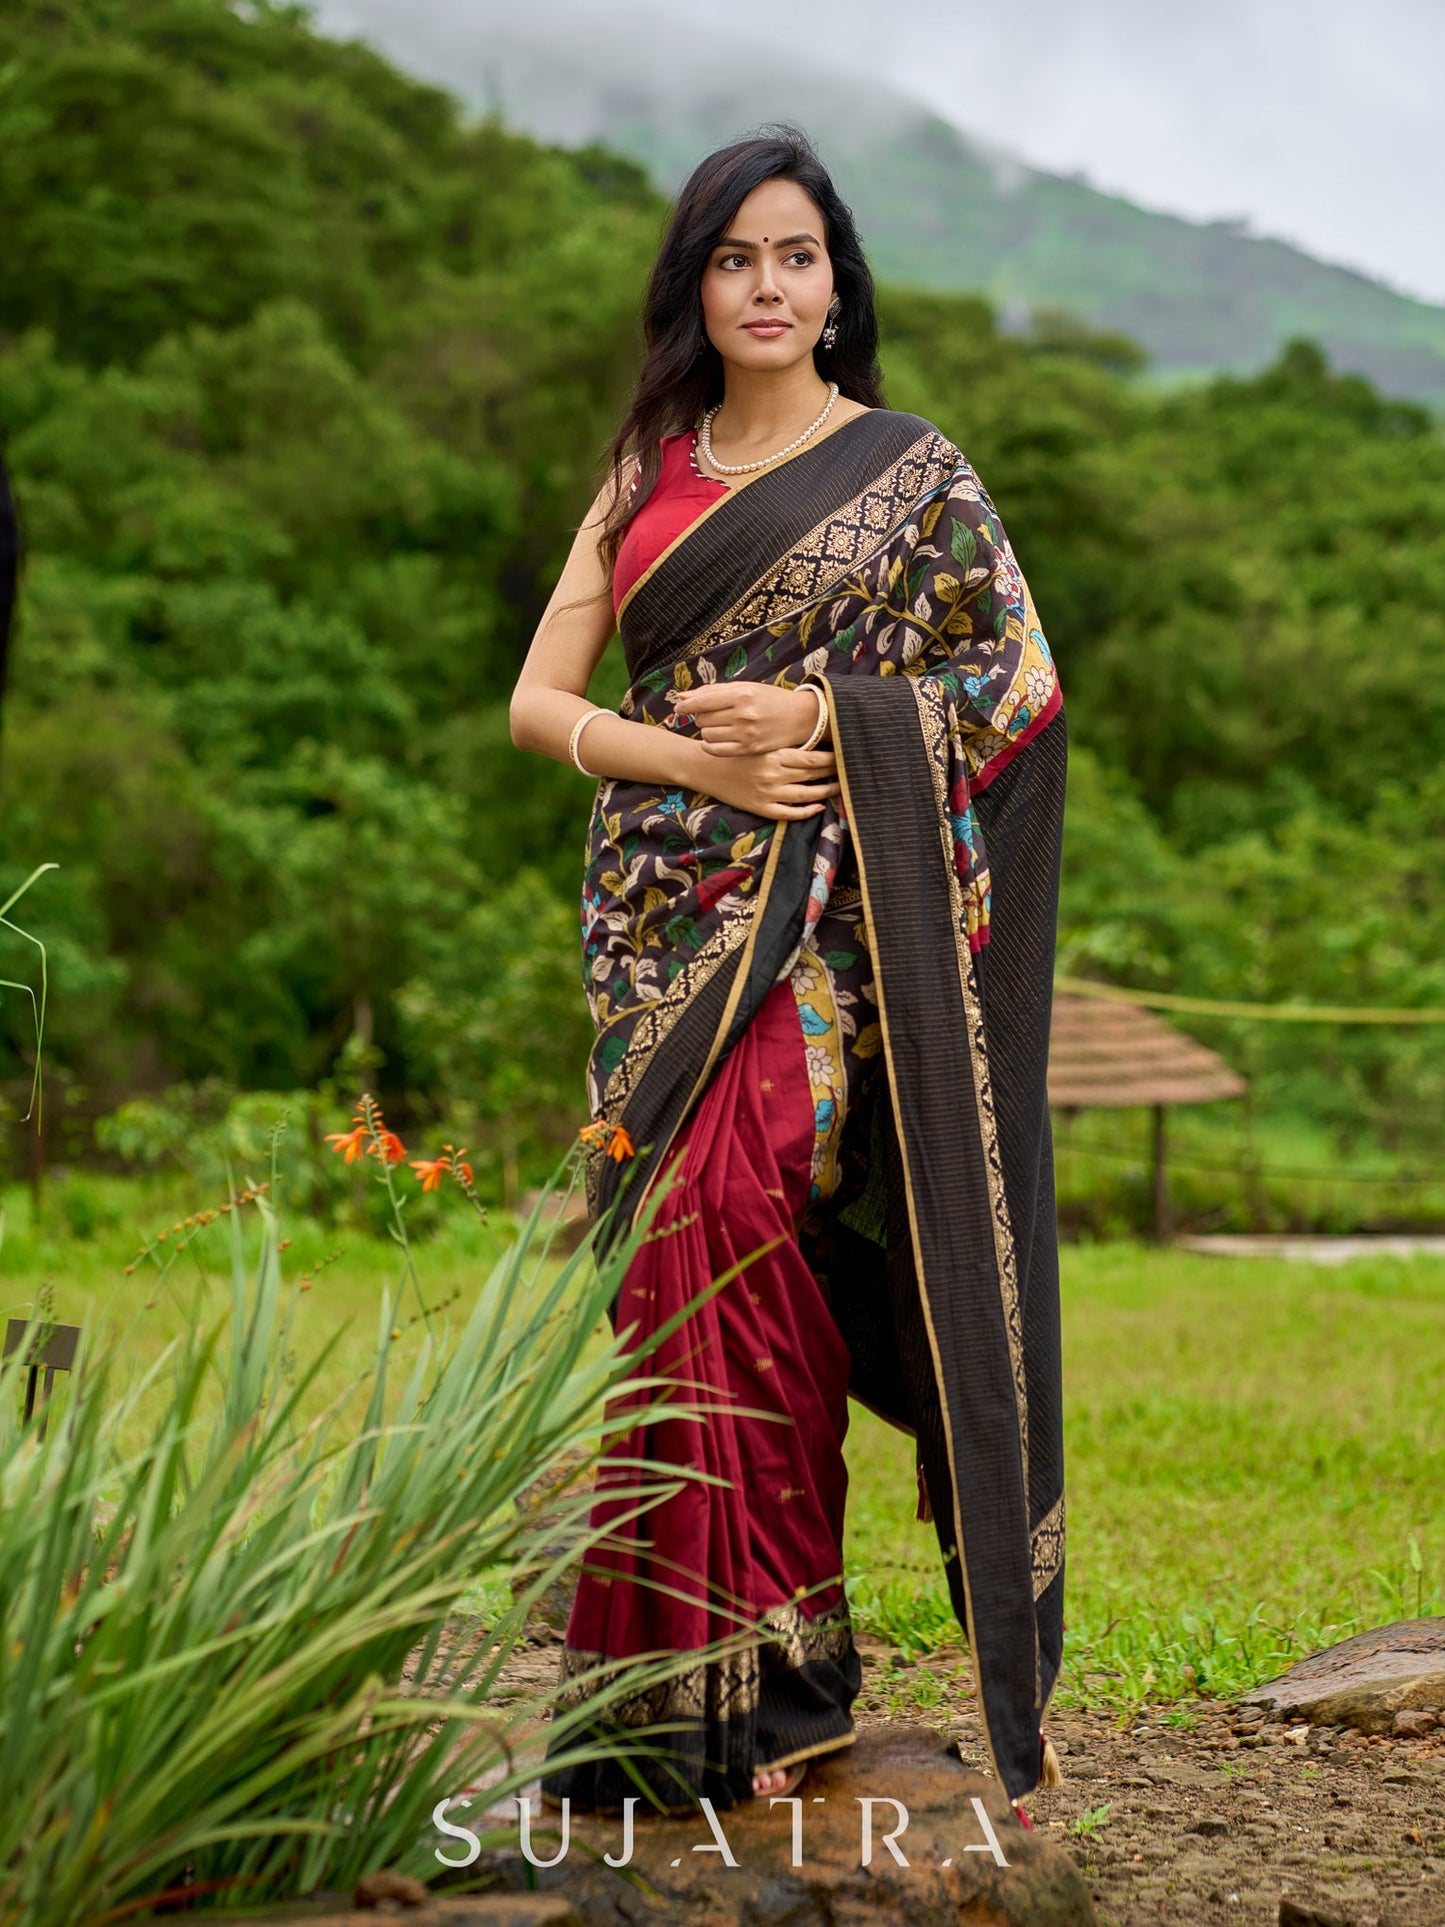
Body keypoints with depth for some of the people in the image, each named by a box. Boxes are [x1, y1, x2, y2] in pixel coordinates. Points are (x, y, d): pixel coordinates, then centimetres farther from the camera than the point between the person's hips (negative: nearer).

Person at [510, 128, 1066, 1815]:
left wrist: (824, 713, -12)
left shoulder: (911, 472, 4)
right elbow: (540, 699, 10)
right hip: (659, 915, 4)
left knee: (719, 1241, -16)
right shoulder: (648, 472, 15)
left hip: (815, 922, -4)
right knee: (679, 1258, 0)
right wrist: (698, 757, -8)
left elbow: (1018, 685, 0)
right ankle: (728, 1671, 10)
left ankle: (749, 1679, -6)